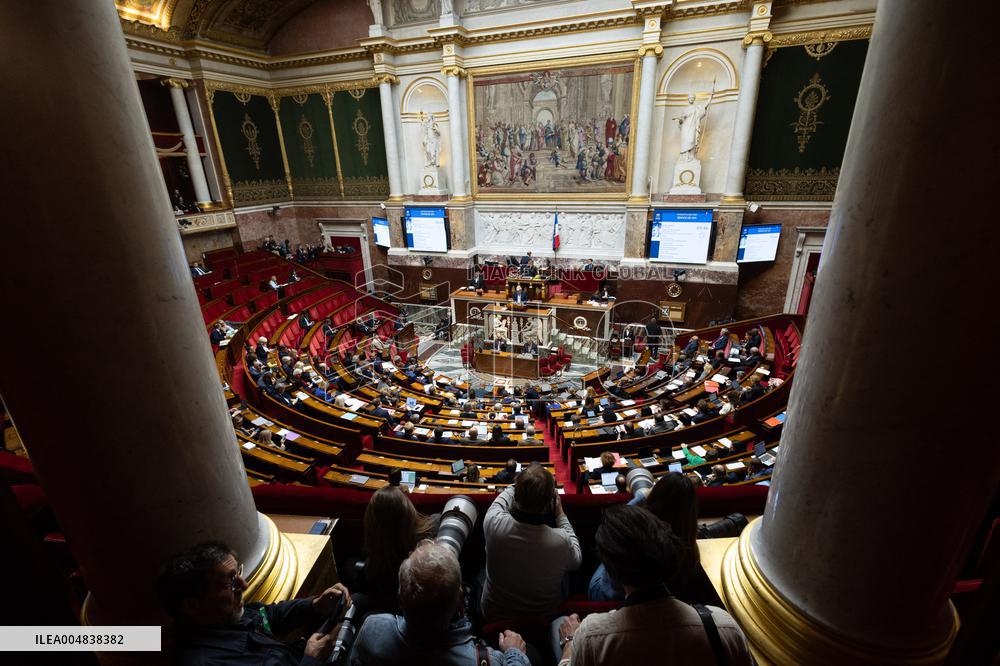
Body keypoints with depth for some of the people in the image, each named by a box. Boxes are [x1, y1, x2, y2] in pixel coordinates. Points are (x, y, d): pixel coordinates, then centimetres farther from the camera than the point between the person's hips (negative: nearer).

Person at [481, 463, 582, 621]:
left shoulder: (494, 523, -33)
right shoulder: (561, 541, -35)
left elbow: (500, 501, -6)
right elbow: (576, 561, -9)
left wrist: (524, 484, 9)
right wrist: (560, 515, -5)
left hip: (493, 614, 1)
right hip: (544, 619, 0)